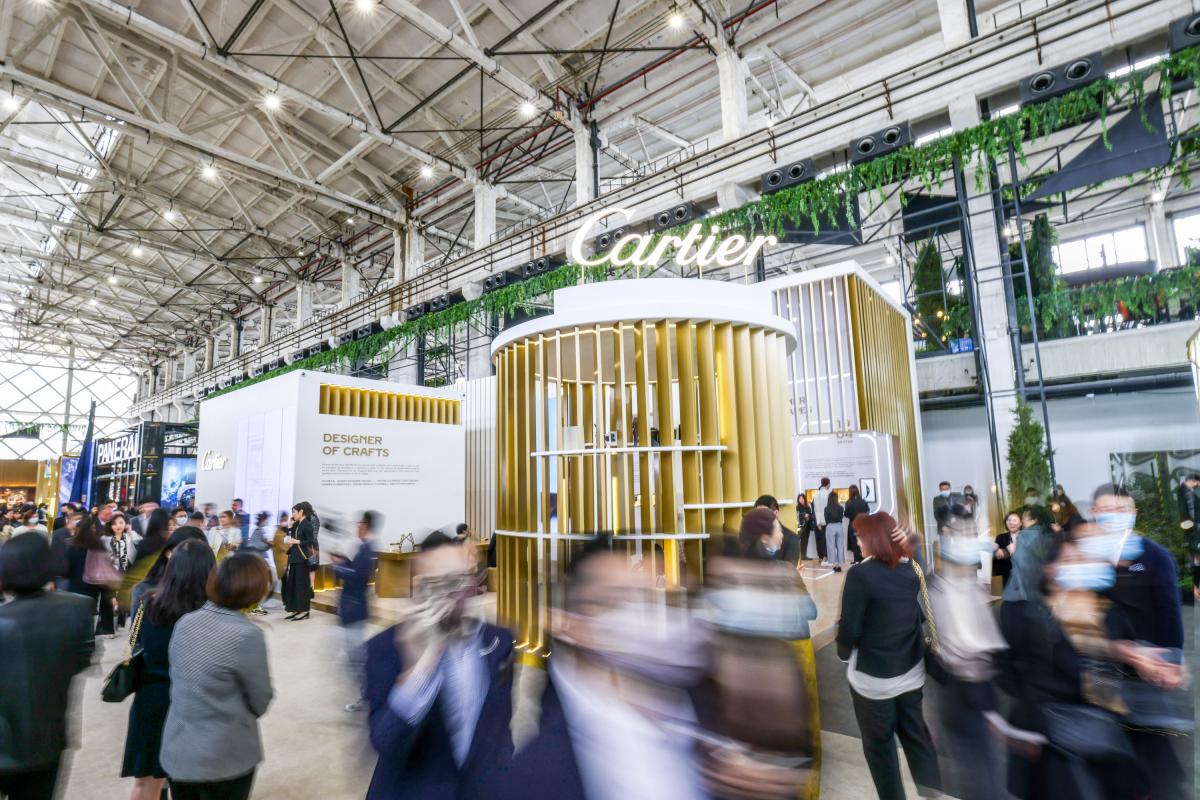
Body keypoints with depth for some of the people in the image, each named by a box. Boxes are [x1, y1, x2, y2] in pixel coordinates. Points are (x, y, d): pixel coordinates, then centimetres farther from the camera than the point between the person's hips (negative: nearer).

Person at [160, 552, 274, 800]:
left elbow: (177, 680, 9)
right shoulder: (247, 635, -24)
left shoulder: (185, 622, -5)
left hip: (176, 752, 6)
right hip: (224, 760, -6)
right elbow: (260, 703, -13)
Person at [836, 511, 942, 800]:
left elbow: (850, 627, -19)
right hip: (911, 670, 6)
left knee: (879, 744, 13)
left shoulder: (860, 573, -23)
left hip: (873, 676, -6)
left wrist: (844, 653, -1)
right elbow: (919, 614, 11)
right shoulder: (910, 569, -2)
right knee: (917, 735, 19)